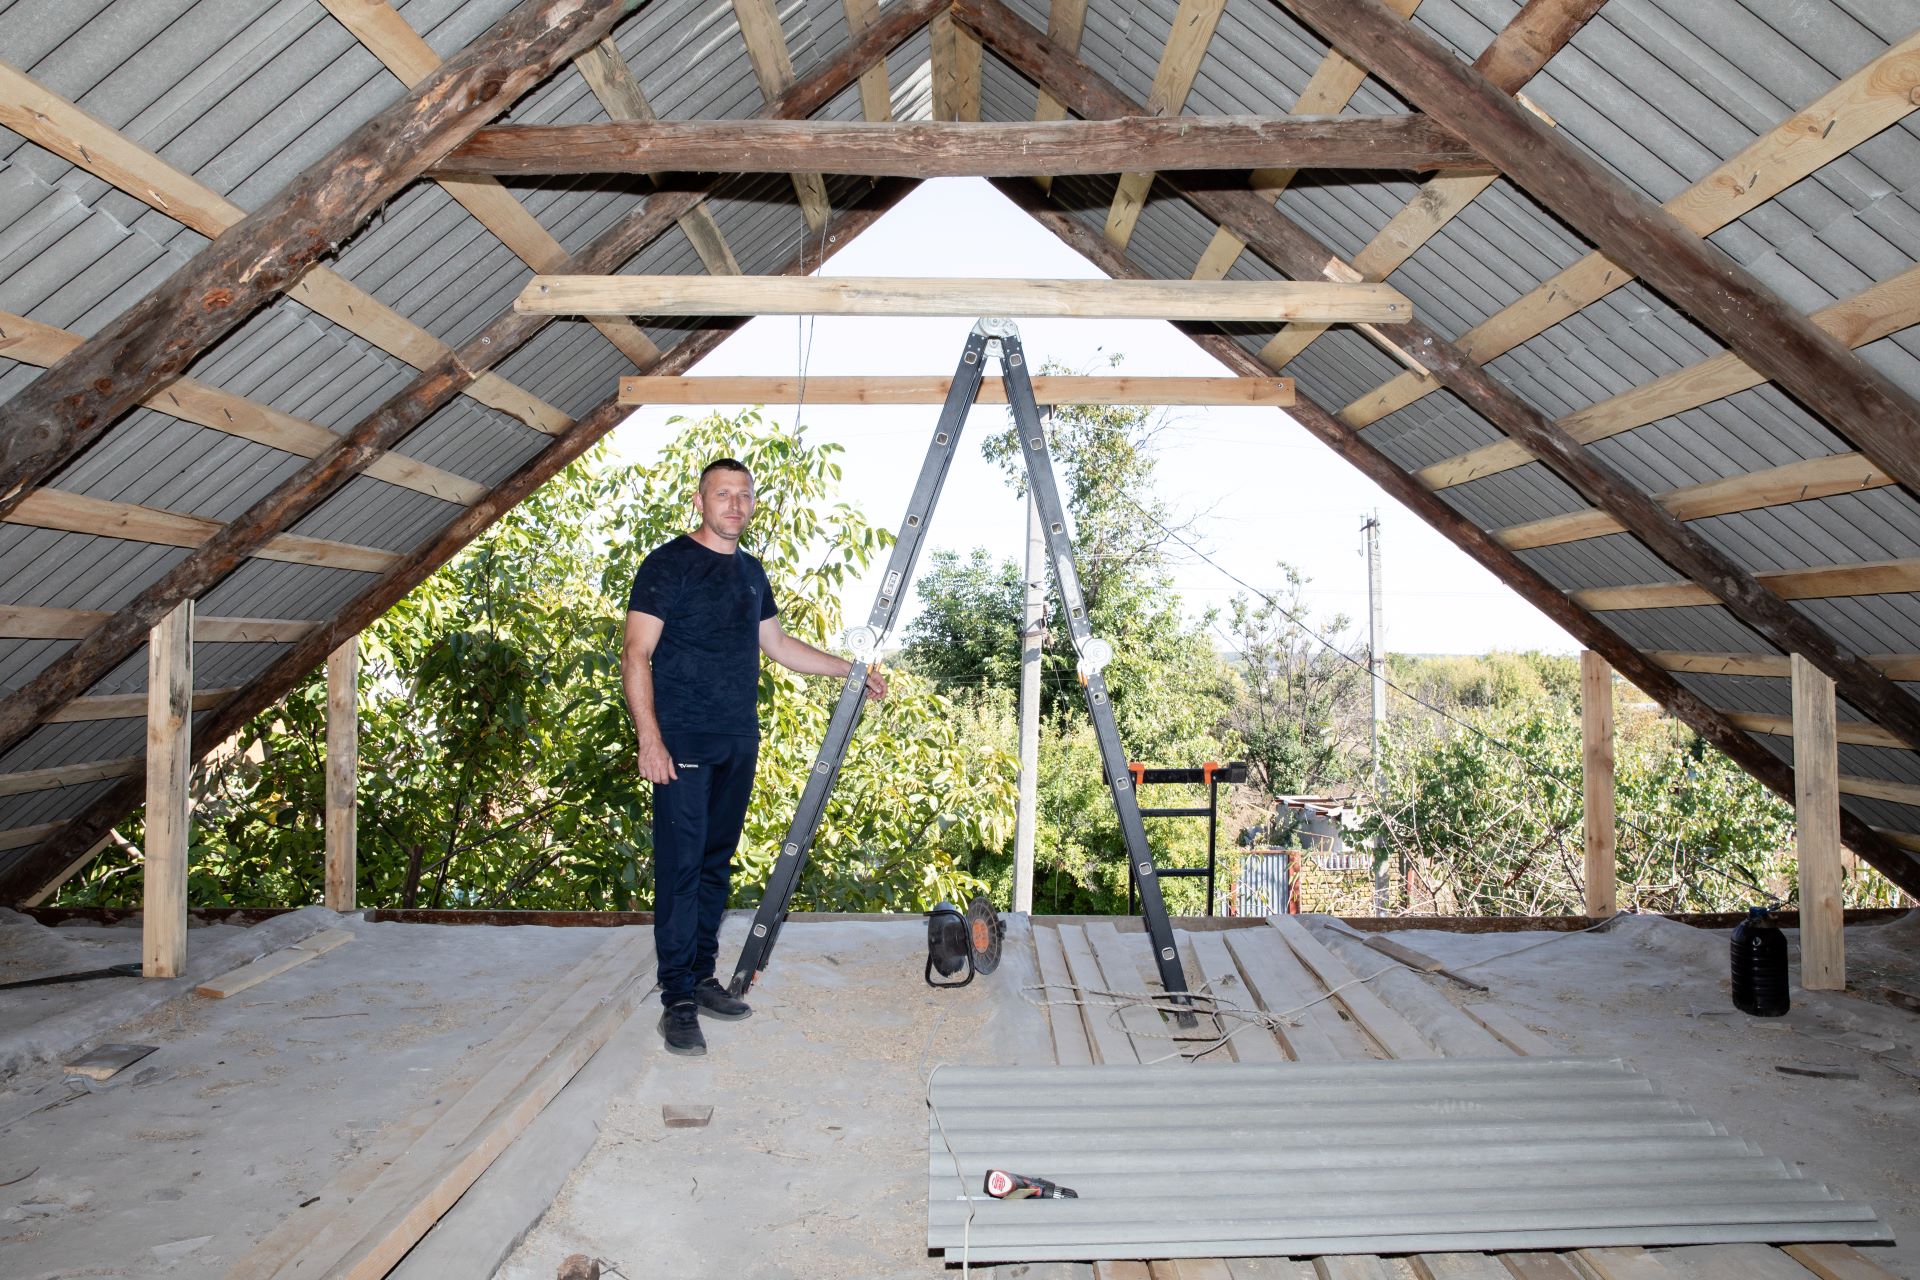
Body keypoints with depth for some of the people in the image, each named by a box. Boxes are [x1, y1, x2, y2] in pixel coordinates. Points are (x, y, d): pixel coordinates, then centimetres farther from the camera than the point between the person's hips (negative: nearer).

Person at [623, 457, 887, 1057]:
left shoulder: (751, 572, 15)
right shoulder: (668, 564, -6)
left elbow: (775, 643, 25)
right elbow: (636, 657, -10)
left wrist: (849, 669, 20)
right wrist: (649, 738, -19)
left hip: (738, 743, 7)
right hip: (683, 743, -7)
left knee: (716, 863, 12)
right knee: (680, 866, -6)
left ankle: (702, 977, 22)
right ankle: (677, 1000, 0)